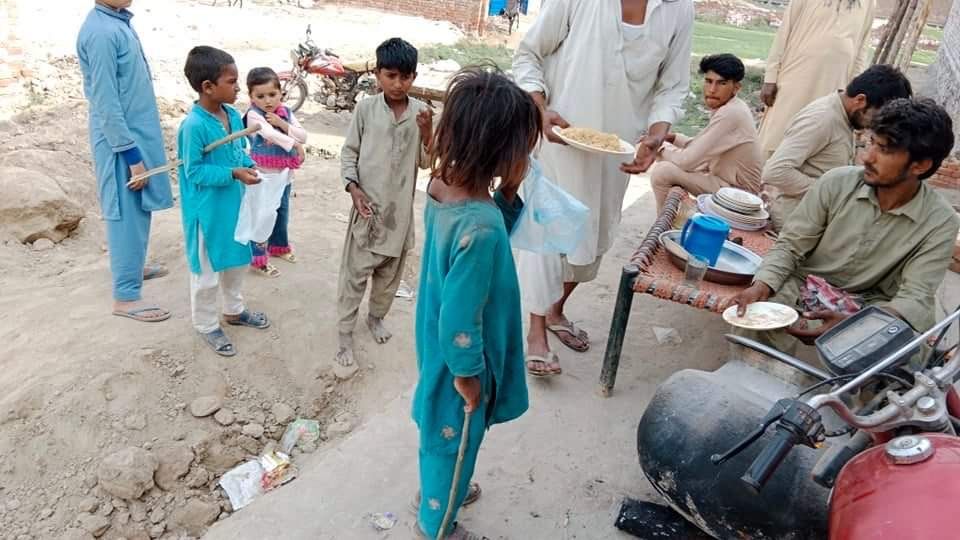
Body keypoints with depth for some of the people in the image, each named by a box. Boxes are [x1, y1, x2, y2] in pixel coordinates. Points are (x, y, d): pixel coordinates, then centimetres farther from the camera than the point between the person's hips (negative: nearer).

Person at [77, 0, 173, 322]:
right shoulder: (101, 32, -21)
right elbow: (106, 102, -22)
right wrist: (131, 155, -20)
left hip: (137, 133, 9)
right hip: (121, 141, -9)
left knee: (140, 210, 20)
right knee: (127, 215, -2)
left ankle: (133, 266, 38)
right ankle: (126, 296, 8)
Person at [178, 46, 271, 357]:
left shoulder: (233, 115, 0)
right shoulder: (194, 125, -23)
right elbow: (195, 171, -20)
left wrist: (251, 166, -6)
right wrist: (233, 174, -26)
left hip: (234, 202, 8)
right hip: (207, 209, -8)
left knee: (236, 259, 23)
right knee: (207, 270, 8)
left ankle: (234, 310, 43)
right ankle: (207, 325, 26)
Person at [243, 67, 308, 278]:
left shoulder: (285, 113, 1)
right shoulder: (254, 115, -17)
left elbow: (303, 136, -7)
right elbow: (271, 134, -32)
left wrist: (282, 124, -20)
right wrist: (295, 145, -38)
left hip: (284, 173, 7)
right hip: (263, 176, -6)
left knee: (282, 211, 22)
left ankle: (278, 245, 43)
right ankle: (258, 259, 11)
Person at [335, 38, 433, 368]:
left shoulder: (421, 112, -2)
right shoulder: (365, 108, -6)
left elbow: (426, 162, 0)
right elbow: (349, 151, 0)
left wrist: (427, 132, -17)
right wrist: (354, 188, -12)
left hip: (400, 206, 2)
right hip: (368, 204, -2)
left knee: (390, 270, 17)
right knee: (355, 271, 3)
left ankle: (376, 317, 40)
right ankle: (345, 332, 16)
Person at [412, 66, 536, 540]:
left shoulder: (443, 186, -11)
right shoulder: (479, 228, -38)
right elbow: (460, 324, -31)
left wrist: (509, 195, -8)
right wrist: (468, 376, -15)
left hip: (437, 346, 8)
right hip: (460, 360, -8)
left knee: (441, 433, 31)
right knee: (455, 440, 19)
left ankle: (439, 486, 59)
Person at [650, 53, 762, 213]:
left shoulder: (730, 114, -25)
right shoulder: (728, 107, 4)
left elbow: (687, 161, -27)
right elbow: (701, 147, 15)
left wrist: (660, 147, -9)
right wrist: (673, 137, 1)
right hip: (727, 179, 10)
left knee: (662, 172, -19)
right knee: (668, 159, 14)